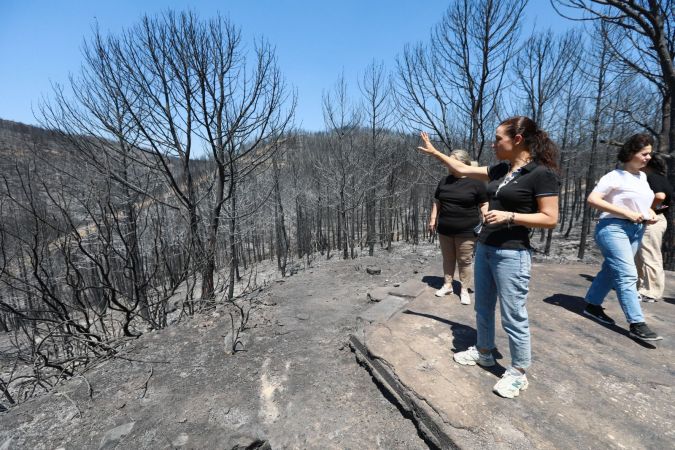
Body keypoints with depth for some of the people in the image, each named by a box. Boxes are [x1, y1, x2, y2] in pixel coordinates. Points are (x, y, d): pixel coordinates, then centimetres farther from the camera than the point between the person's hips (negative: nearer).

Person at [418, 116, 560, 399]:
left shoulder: (541, 173, -11)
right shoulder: (501, 170, 9)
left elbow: (550, 219, -13)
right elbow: (462, 170, 18)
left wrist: (509, 216, -22)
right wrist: (434, 152, 20)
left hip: (511, 254, -8)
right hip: (484, 248, 8)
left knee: (513, 316, 5)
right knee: (483, 307, 19)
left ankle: (518, 373, 24)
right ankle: (484, 352, 39)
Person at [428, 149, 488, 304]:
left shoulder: (476, 182, -4)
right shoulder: (444, 180, 9)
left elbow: (484, 204, -3)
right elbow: (437, 202, 14)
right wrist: (433, 219, 10)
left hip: (466, 231, -4)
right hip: (445, 230, 4)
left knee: (465, 261, 4)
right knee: (448, 259, 14)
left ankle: (464, 290, 18)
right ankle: (447, 285, 28)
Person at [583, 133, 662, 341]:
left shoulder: (643, 176, 16)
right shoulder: (615, 176, -10)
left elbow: (642, 203, 27)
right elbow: (592, 199, -20)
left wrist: (650, 214, 5)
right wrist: (626, 213, -20)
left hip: (636, 231, 8)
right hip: (614, 228, -8)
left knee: (612, 271, 13)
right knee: (627, 275, -11)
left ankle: (592, 305, 26)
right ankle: (637, 324, -7)